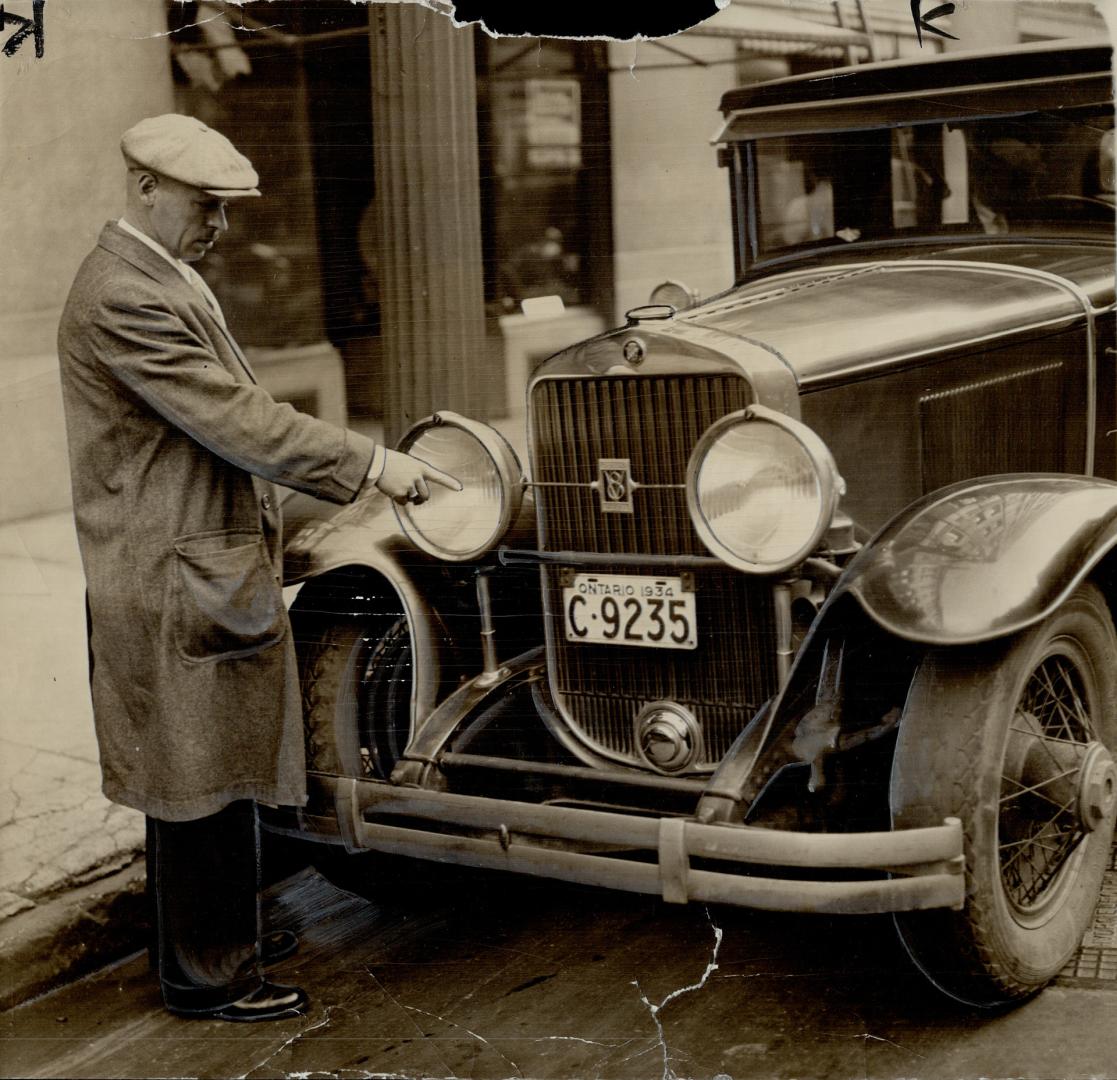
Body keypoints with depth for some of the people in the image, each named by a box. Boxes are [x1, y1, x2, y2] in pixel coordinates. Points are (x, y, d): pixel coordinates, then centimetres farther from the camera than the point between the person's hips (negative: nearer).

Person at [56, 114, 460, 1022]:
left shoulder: (160, 280, 15)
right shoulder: (126, 298, -20)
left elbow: (226, 417, 15)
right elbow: (239, 421, -24)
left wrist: (357, 470, 10)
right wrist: (371, 464, -21)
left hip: (200, 568, 11)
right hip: (181, 585, -11)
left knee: (204, 780, 20)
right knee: (201, 782, 1)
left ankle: (216, 937, 35)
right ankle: (206, 976, 15)